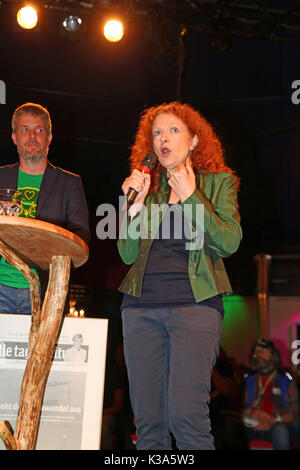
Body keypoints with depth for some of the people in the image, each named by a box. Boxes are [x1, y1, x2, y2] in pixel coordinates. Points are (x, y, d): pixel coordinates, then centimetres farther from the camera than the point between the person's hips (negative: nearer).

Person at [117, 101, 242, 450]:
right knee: (148, 419, 2)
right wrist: (136, 202, 1)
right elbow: (128, 254, 12)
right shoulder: (148, 187, 19)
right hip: (142, 306, 4)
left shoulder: (219, 182, 11)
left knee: (185, 415, -16)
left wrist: (190, 196, -8)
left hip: (194, 303, -3)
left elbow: (229, 242, -4)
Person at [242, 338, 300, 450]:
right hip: (252, 427, 2)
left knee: (280, 430, -39)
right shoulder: (248, 380, 17)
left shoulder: (286, 380, 10)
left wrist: (274, 420, -15)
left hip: (279, 425, -1)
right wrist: (251, 412, -12)